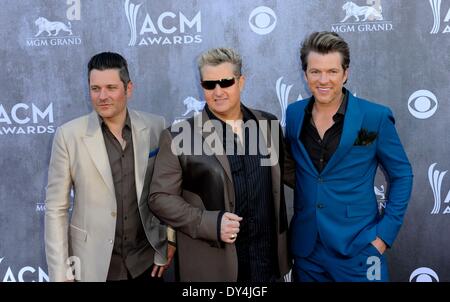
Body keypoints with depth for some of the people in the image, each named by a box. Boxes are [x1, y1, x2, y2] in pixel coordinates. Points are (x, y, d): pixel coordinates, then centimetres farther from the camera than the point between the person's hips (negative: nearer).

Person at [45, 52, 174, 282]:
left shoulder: (155, 127, -5)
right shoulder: (68, 135, -9)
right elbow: (56, 209, -6)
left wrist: (170, 240, 3)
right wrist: (60, 273, -7)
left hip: (147, 259, 2)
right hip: (93, 263, -1)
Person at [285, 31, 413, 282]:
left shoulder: (375, 117, -10)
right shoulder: (294, 113, 1)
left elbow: (402, 176, -2)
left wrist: (385, 233, -7)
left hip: (357, 248, -3)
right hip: (305, 247, 4)